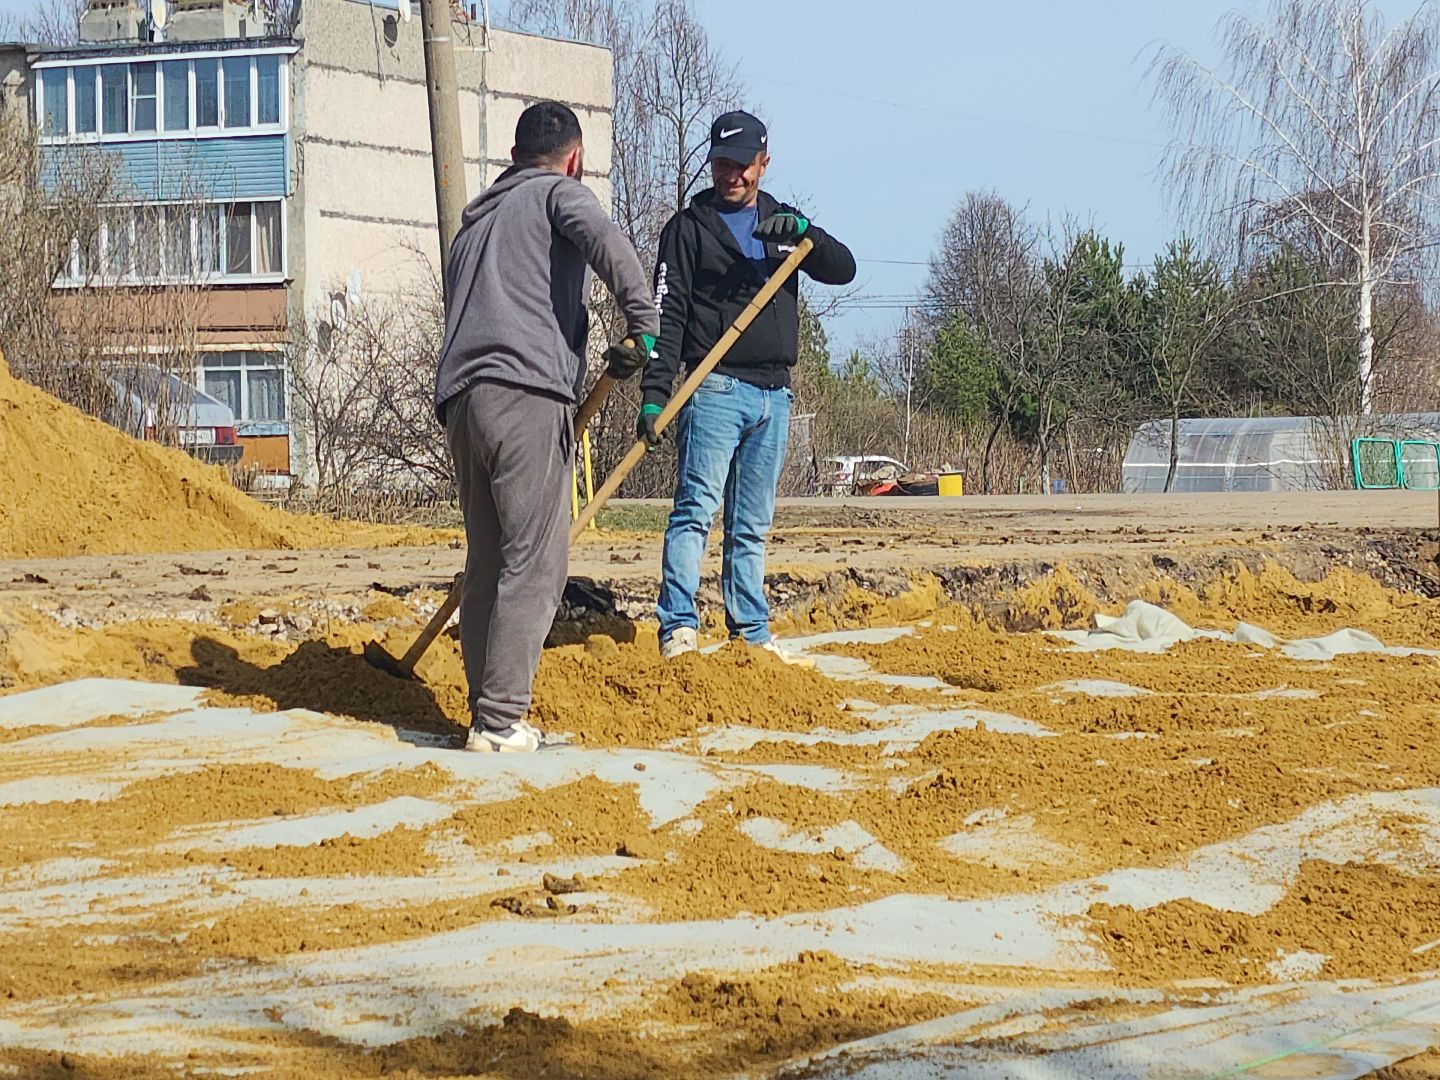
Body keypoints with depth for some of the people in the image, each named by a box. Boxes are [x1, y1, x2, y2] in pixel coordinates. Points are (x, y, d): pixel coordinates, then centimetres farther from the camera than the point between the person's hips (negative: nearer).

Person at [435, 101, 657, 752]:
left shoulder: (474, 222, 32)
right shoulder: (558, 193, 10)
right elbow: (603, 239, -13)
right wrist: (645, 326, -14)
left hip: (459, 397, 7)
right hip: (526, 393, -7)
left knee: (488, 563, 11)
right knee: (534, 564, -8)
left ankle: (488, 711, 9)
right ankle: (500, 720, -14)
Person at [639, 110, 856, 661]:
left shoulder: (783, 223, 18)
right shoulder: (690, 227, 3)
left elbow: (843, 269, 6)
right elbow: (668, 314, -4)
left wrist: (804, 232, -14)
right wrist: (654, 393, -15)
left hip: (773, 394, 5)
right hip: (714, 388, -5)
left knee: (753, 524, 9)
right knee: (697, 508, -15)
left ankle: (751, 632, 14)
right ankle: (678, 627, -22)